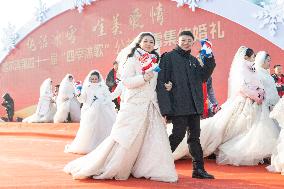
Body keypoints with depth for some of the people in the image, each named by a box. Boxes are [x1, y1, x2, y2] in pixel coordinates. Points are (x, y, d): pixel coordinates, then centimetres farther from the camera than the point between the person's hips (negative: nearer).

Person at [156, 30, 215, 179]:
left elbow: (203, 77, 13)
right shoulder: (169, 57, 0)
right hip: (178, 105, -6)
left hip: (194, 105, 7)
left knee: (195, 136, 8)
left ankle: (198, 169, 13)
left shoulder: (193, 60, 20)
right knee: (178, 134, -8)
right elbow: (161, 81, -8)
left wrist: (209, 59, 3)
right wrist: (166, 106, -17)